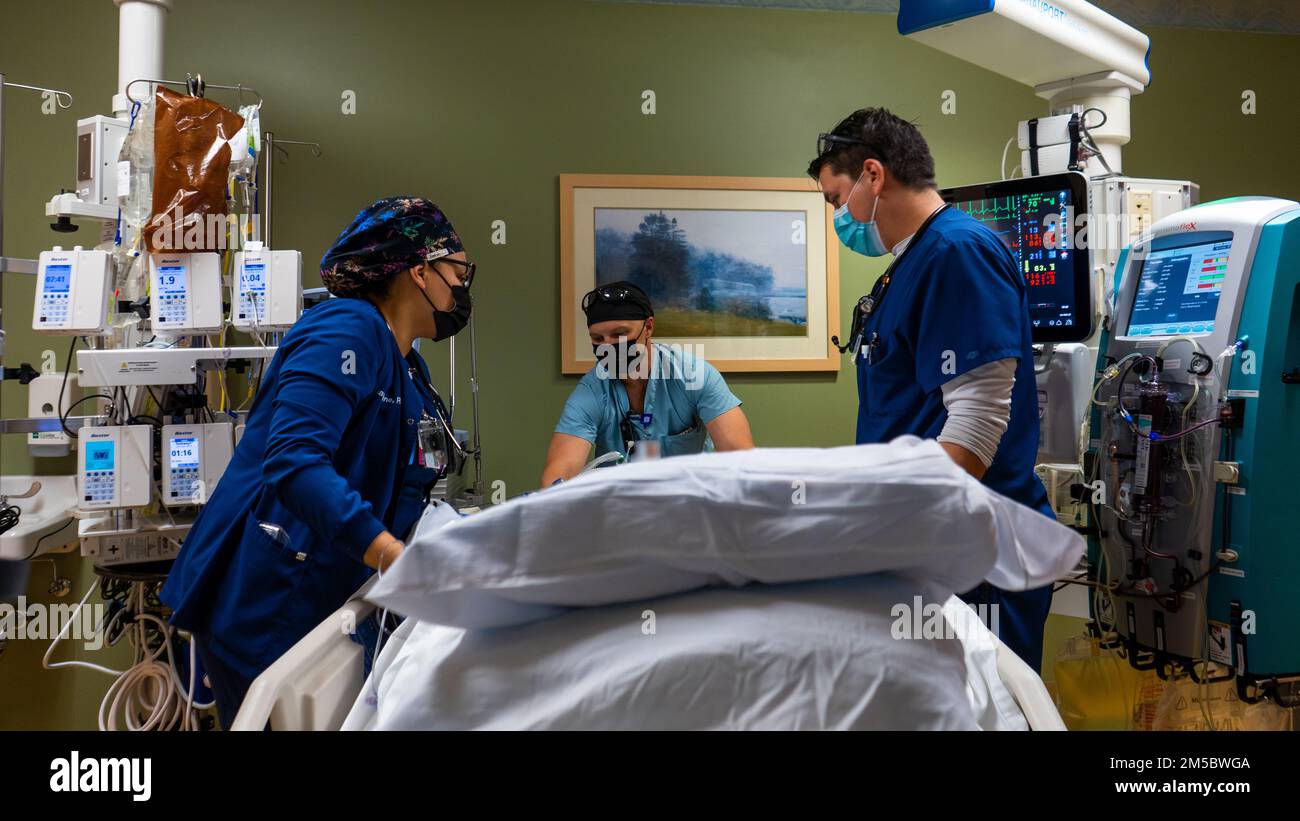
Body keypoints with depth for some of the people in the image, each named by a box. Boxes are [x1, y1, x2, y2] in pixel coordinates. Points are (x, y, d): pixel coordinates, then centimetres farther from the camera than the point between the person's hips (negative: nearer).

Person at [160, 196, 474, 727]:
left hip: (325, 602, 9)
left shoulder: (410, 369, 14)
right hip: (264, 601, -9)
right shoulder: (346, 329, -14)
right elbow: (293, 460, -27)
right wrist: (398, 560, -35)